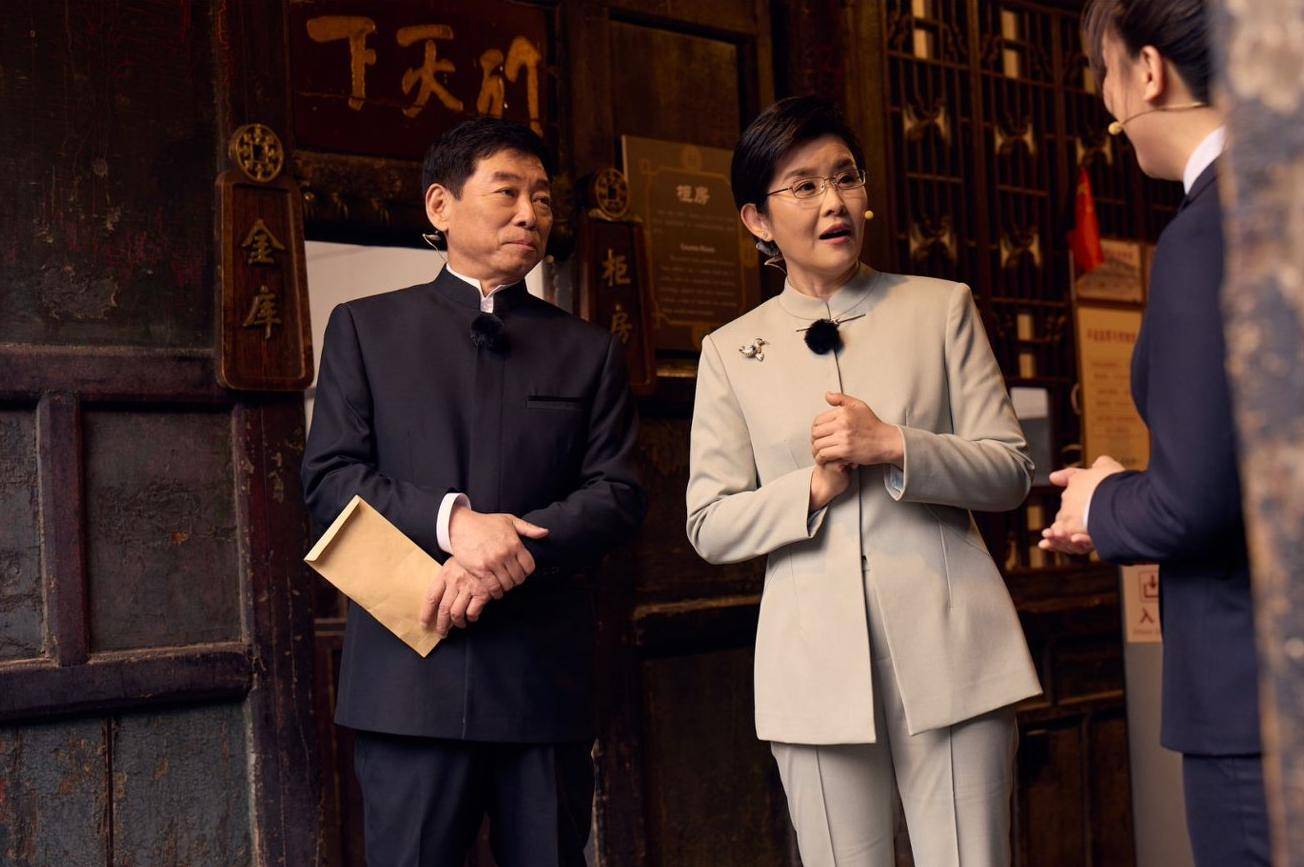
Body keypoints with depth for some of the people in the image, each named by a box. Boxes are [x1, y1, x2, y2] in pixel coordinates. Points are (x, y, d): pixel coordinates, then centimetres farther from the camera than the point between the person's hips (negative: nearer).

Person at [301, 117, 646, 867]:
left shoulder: (590, 351, 14)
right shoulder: (365, 328, 10)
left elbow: (619, 495, 4)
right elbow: (329, 477, 1)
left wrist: (511, 552, -13)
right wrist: (451, 520, -16)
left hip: (546, 672, 2)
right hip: (412, 672, -1)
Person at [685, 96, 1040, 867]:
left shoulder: (942, 308, 8)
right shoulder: (731, 351, 9)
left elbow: (1011, 471, 3)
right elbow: (710, 525, 6)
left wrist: (894, 445, -13)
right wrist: (815, 487, -11)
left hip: (948, 648, 0)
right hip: (817, 661, 1)